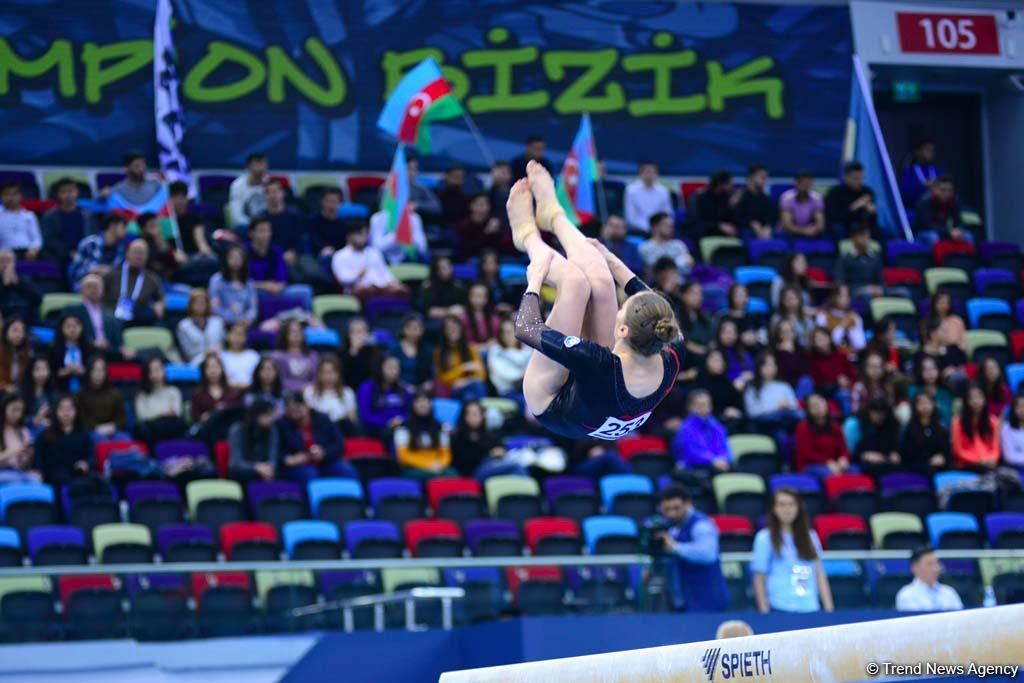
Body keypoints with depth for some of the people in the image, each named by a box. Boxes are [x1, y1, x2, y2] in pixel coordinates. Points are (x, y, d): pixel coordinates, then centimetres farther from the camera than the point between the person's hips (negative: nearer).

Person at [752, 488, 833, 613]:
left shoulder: (811, 537, 13)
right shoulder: (765, 538, 2)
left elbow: (819, 574, 13)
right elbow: (759, 578, 1)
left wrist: (829, 608, 6)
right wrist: (765, 612, -5)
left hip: (811, 608, 3)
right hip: (781, 609, -3)